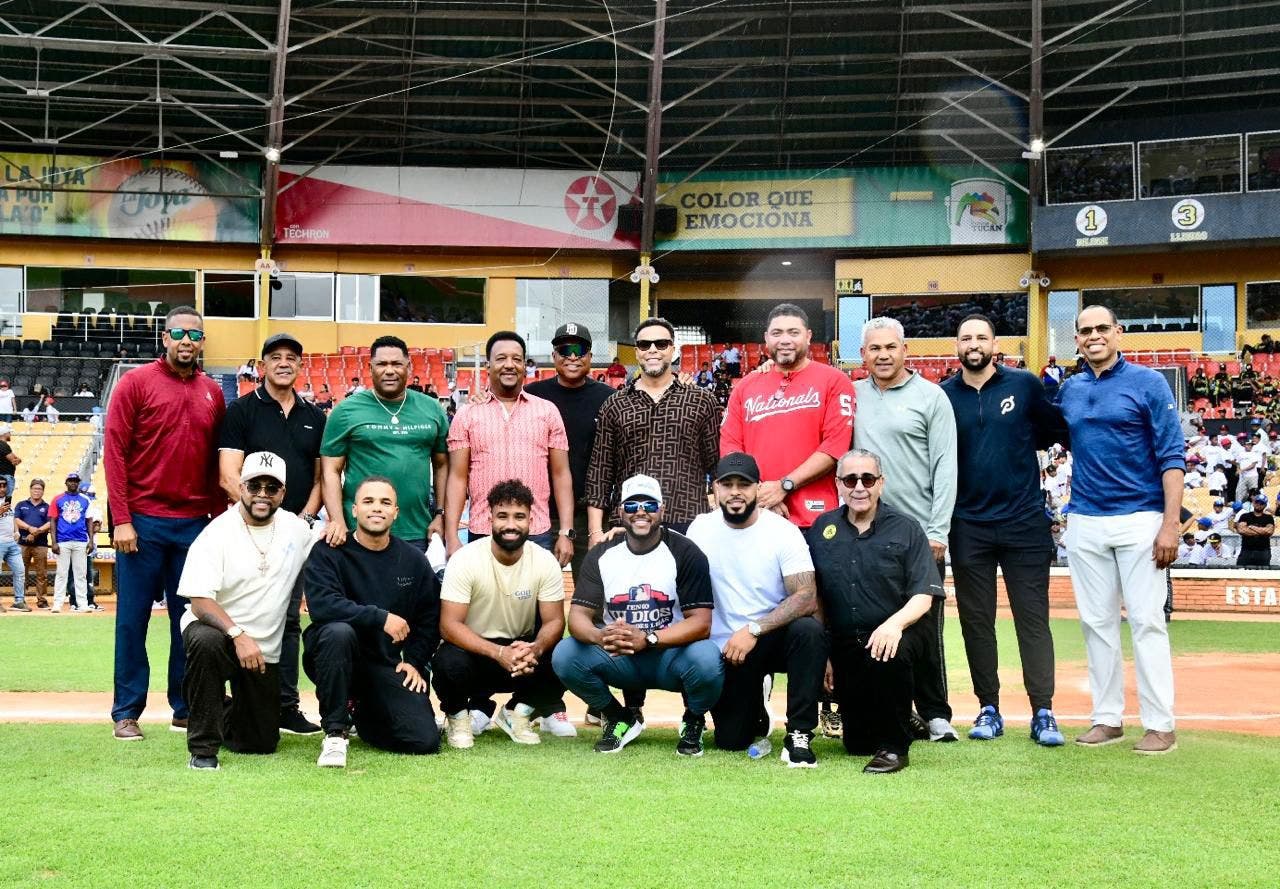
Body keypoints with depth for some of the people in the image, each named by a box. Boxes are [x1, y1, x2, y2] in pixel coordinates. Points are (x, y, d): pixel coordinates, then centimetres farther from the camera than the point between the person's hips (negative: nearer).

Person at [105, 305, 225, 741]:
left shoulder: (213, 393, 10)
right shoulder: (136, 382, -2)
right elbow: (114, 451, -6)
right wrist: (121, 520, -11)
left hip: (195, 524, 4)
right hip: (143, 521, -4)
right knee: (133, 619, 2)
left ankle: (186, 709, 17)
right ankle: (127, 712, 10)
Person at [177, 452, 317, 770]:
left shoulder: (297, 529, 1)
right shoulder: (216, 533, -15)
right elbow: (200, 602, -23)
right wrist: (238, 635, -35)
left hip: (265, 651, 4)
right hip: (215, 629, -4)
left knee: (261, 744, 5)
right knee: (206, 642, -42)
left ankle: (223, 717, 41)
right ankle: (203, 747, -26)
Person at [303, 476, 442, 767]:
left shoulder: (413, 560, 6)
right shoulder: (328, 553, -7)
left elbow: (429, 617, 15)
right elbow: (321, 605, -24)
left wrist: (415, 661, 3)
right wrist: (381, 617, -27)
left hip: (387, 664, 4)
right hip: (337, 658, -4)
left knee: (425, 740, -13)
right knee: (338, 631, -39)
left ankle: (361, 711, 21)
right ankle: (336, 732, -21)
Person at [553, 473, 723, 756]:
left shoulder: (685, 553, -10)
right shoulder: (601, 555, 0)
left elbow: (701, 622, -18)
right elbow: (578, 615, -8)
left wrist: (648, 638, -34)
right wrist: (600, 636, -33)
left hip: (671, 653, -3)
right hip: (618, 657, 3)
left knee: (706, 659, -35)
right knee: (565, 655, -23)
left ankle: (693, 721, 2)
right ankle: (620, 719, 5)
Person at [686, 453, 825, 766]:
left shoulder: (784, 531, -12)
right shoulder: (701, 528, -2)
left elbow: (807, 597, -21)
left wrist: (754, 630, -29)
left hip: (774, 636, -2)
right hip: (726, 647, 2)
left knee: (809, 630, -35)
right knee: (730, 740, -3)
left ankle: (798, 735, -24)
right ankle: (757, 710, 34)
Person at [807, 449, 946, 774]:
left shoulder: (906, 528, -2)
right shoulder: (823, 529, 6)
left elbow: (923, 596, -8)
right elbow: (816, 597, 10)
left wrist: (895, 623, -28)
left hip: (898, 633, -3)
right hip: (845, 643, 3)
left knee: (887, 658, -40)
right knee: (857, 743, 1)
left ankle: (895, 746, -19)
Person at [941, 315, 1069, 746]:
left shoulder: (1024, 385, 0)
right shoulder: (944, 396, 4)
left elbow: (1063, 431, 5)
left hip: (1024, 521, -2)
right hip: (969, 526, 2)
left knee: (1033, 618, 0)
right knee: (976, 621, 6)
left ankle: (1043, 713, 3)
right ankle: (988, 709, 16)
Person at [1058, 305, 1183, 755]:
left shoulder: (1147, 382, -4)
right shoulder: (1069, 390, 10)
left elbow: (1171, 455, -7)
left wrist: (1171, 523, -14)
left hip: (1139, 519, -5)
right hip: (1085, 523, 5)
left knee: (1147, 621, -4)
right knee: (1097, 622, 8)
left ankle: (1160, 725, 0)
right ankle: (1107, 718, 16)